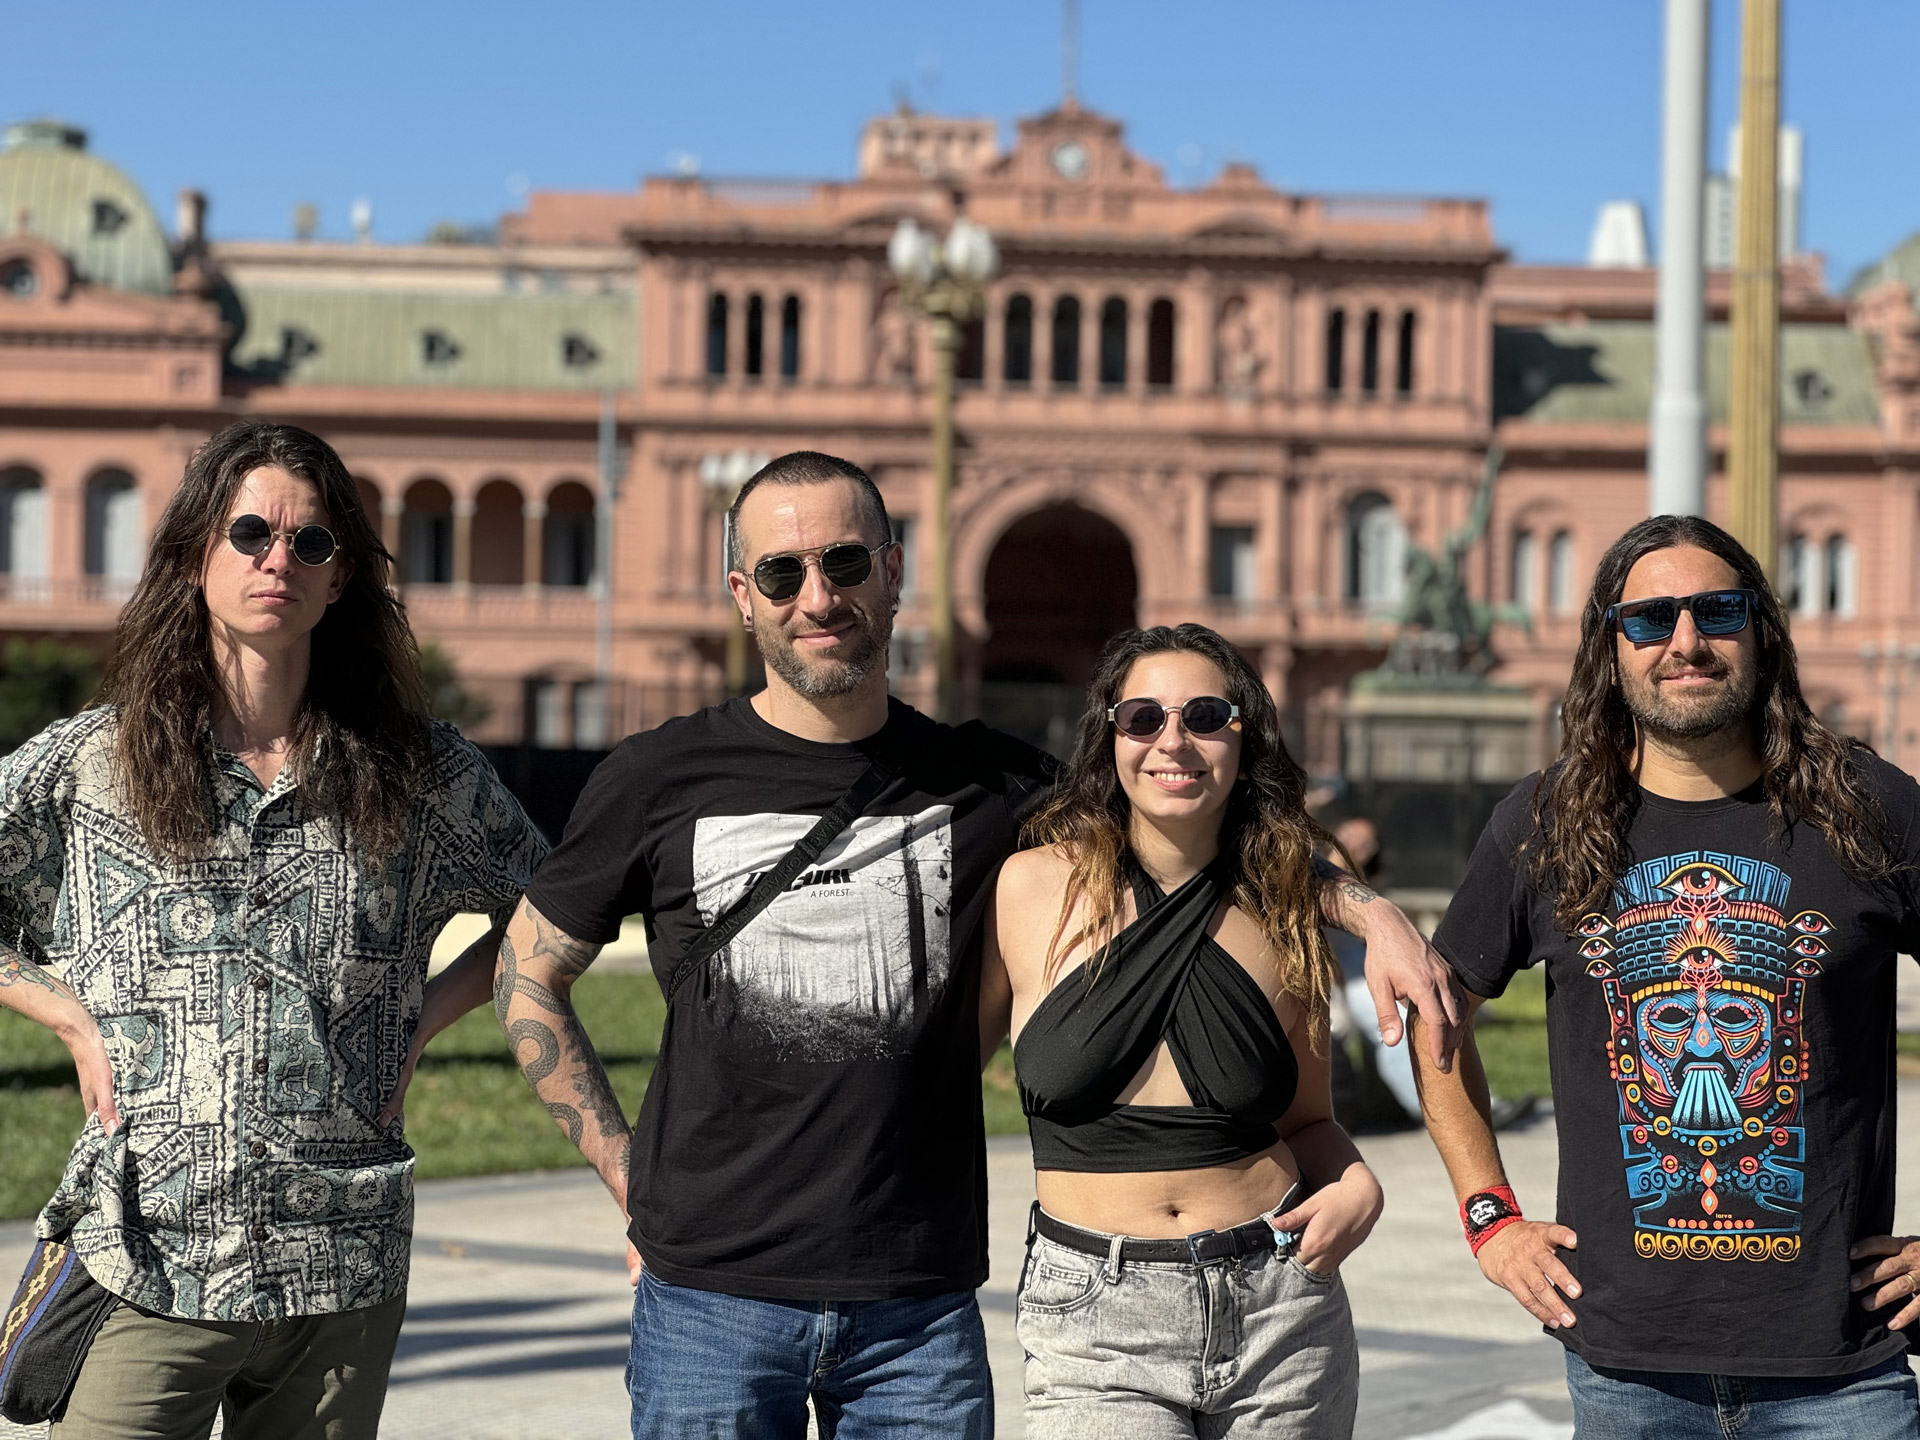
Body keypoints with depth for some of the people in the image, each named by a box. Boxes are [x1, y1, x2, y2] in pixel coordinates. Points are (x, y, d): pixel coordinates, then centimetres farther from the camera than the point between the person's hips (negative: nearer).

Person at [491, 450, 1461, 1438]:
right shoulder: (658, 782, 0)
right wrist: (623, 1166, 2)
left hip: (920, 1310, 1)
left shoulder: (978, 783, 5)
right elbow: (528, 977, 9)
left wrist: (1369, 910, -1)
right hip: (713, 1297, -1)